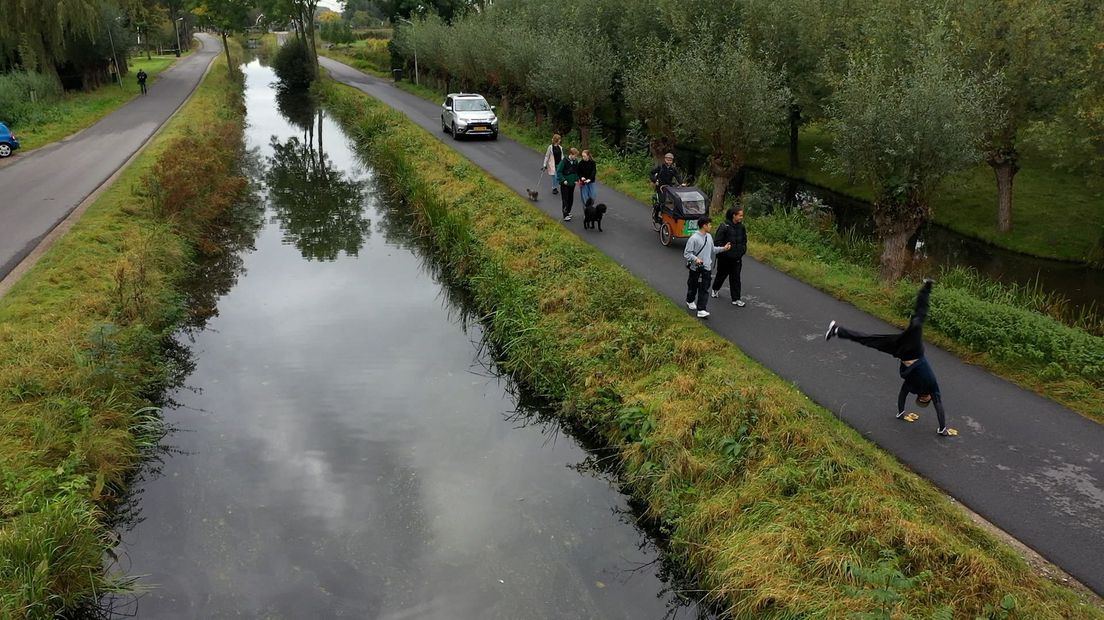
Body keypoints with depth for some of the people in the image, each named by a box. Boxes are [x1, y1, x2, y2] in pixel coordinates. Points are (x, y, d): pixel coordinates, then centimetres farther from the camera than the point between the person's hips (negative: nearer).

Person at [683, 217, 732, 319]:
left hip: (706, 268, 5)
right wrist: (695, 259, -29)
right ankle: (690, 301, 43)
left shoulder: (709, 237, 6)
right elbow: (686, 253, -16)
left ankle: (701, 310, -5)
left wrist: (723, 248, 11)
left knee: (704, 289, -3)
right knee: (693, 287, 16)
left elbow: (713, 249, 19)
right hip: (695, 268, -5)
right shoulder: (694, 238, -16)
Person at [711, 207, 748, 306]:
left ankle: (736, 299, 7)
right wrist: (724, 250, -16)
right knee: (721, 275, 16)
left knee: (736, 278, 3)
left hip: (736, 258, 4)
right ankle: (715, 289, 43)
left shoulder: (741, 227, 1)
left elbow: (744, 240, 15)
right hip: (724, 258, -4)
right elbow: (718, 241, -14)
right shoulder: (725, 227, -16)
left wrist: (742, 251, 5)